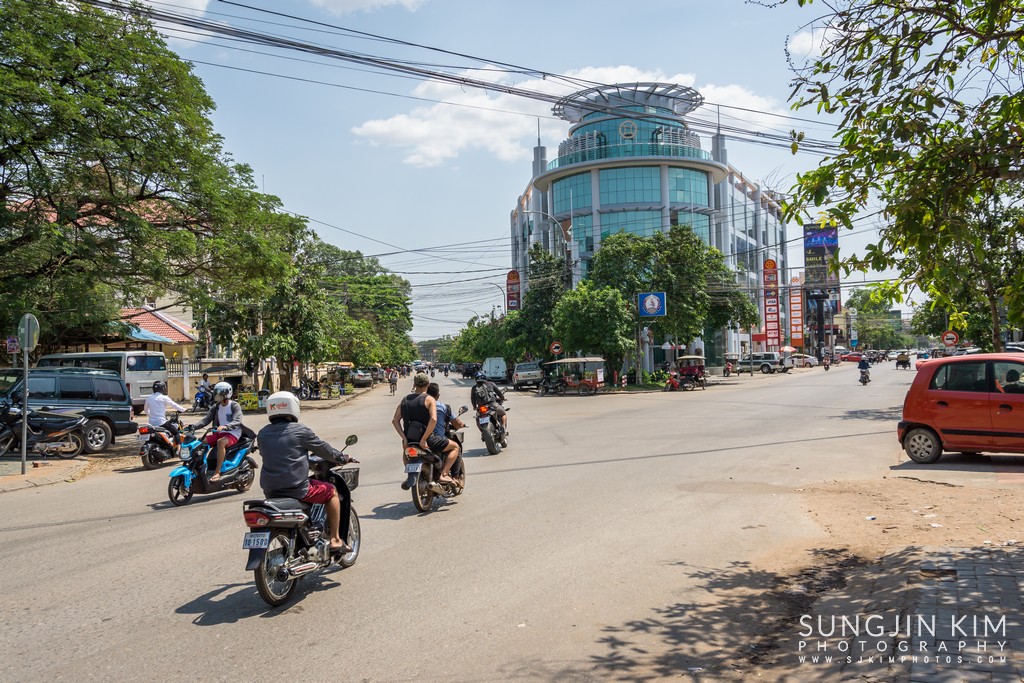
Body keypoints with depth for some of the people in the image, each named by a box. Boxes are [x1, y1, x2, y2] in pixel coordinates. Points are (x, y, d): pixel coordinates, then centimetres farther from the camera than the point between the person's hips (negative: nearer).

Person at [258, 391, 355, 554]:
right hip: (296, 488, -6)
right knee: (333, 492, 14)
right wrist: (344, 458, 18)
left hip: (270, 491, 6)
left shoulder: (263, 434, 6)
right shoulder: (300, 430, -9)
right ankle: (335, 540, 12)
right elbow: (324, 449, 0)